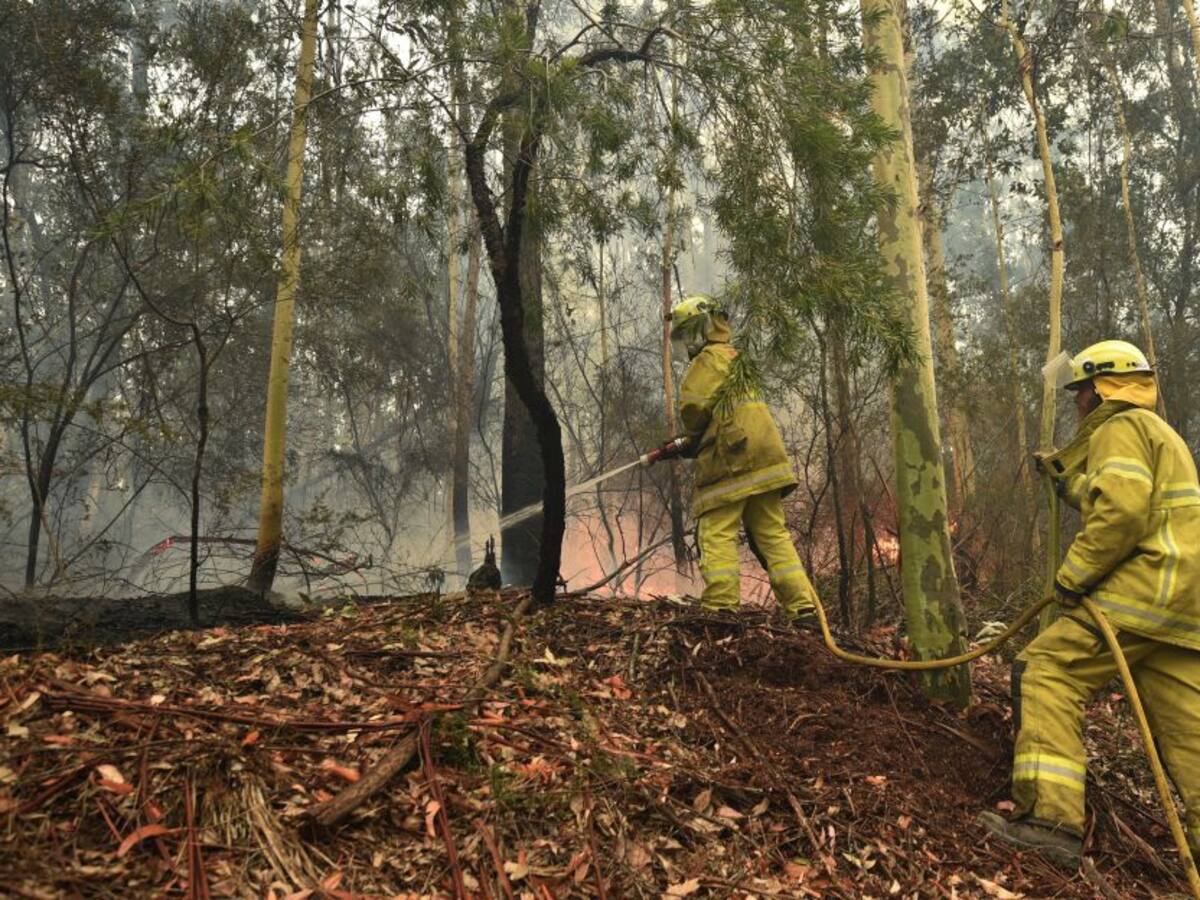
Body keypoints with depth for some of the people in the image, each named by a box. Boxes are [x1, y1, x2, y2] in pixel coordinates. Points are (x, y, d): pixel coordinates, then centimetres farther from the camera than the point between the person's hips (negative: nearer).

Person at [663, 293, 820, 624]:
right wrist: (688, 444, 20)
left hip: (731, 460, -9)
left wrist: (691, 440, 7)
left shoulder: (710, 358, -3)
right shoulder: (736, 358, 27)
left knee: (716, 533, -6)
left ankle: (721, 605, -11)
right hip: (765, 458, 9)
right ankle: (803, 607, 5)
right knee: (773, 533, 8)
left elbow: (694, 405, -14)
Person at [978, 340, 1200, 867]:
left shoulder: (1120, 427, -4)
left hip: (1144, 589, -10)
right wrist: (1067, 481, 28)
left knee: (1045, 672, -10)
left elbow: (1121, 512, -20)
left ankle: (1048, 820, -15)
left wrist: (1072, 575, -14)